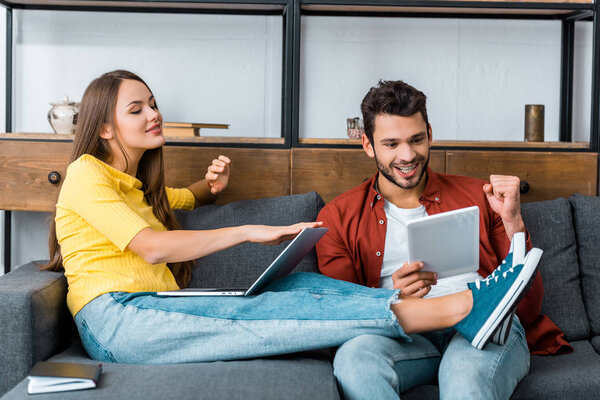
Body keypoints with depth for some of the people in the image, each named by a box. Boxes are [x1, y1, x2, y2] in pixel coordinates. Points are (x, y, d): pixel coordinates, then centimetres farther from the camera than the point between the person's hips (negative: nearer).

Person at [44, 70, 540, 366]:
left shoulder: (137, 186, 29)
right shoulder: (86, 174, 1)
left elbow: (186, 199, 48)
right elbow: (150, 247, -11)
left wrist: (211, 184, 21)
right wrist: (250, 232, -12)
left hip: (154, 312, 8)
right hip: (116, 319, -8)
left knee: (297, 284, -16)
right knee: (259, 310, -29)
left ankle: (449, 304, -28)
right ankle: (456, 308, -39)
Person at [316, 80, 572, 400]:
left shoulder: (476, 197, 18)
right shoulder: (338, 218, 15)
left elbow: (528, 305, 13)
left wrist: (513, 221, -1)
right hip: (404, 334, 2)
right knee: (353, 357, -34)